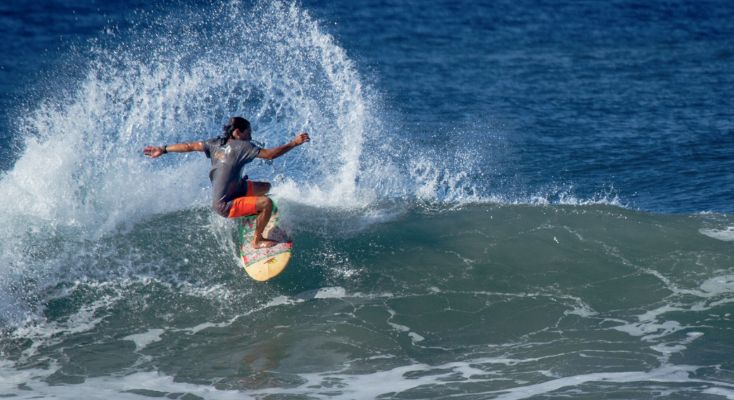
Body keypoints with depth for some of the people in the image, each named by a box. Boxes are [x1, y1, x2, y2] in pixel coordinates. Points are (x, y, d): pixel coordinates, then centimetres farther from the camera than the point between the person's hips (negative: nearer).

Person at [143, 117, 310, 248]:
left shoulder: (216, 143, 0)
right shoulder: (241, 146, -22)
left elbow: (189, 146, 6)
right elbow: (270, 154, -26)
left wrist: (163, 149, 16)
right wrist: (294, 143, -22)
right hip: (225, 205, -9)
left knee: (265, 187, 18)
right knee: (266, 203, -22)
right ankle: (257, 240, -4)